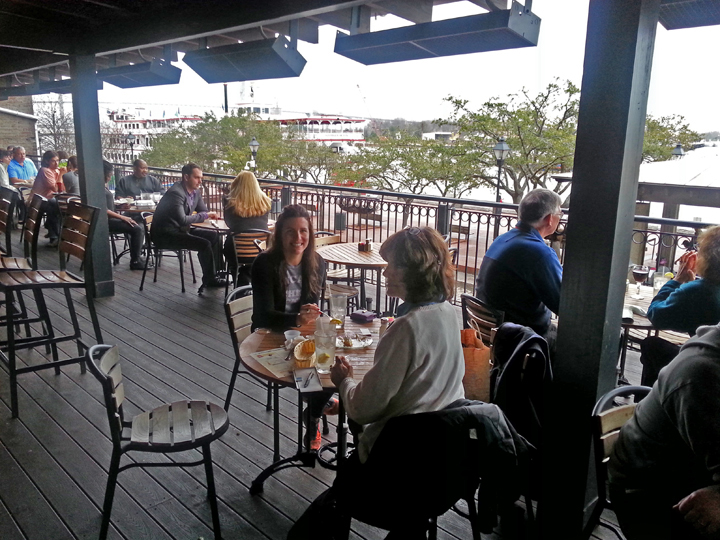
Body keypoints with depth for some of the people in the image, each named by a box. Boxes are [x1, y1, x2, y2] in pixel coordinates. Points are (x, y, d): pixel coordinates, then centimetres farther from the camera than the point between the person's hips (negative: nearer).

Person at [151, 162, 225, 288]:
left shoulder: (195, 192, 5)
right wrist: (205, 215, -22)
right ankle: (209, 279, -5)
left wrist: (210, 215, -10)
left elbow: (204, 211, 14)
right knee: (204, 244, -21)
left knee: (214, 235, 0)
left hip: (180, 229, 9)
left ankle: (215, 271, 7)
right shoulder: (176, 193, -23)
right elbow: (183, 220, -31)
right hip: (165, 235, -9)